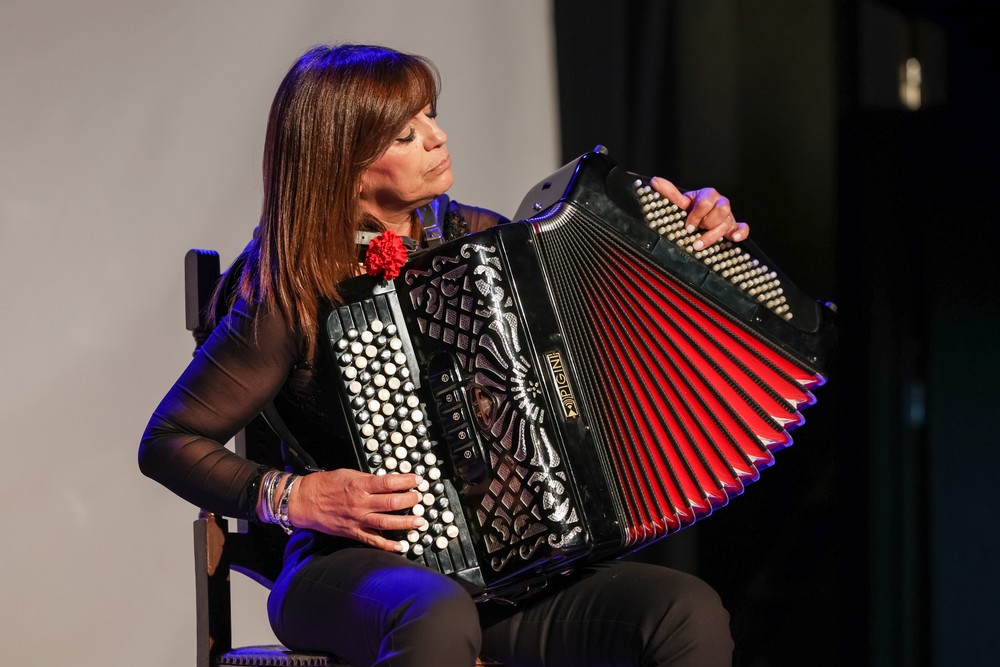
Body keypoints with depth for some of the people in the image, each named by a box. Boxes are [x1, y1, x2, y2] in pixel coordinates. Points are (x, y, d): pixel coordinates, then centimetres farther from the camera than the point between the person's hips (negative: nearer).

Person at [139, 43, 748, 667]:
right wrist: (291, 497, -15)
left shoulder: (476, 237, 8)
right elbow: (168, 442, -2)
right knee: (438, 617, -41)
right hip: (354, 566, -5)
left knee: (693, 614, -21)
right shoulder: (294, 294, -7)